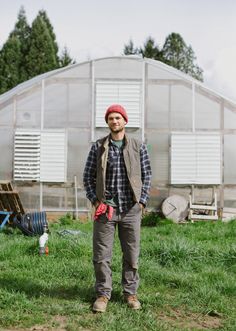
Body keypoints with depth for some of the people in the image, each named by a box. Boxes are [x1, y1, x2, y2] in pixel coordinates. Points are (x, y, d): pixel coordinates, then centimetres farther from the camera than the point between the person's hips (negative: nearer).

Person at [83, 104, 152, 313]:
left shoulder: (138, 147, 3)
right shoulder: (98, 147, 3)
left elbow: (146, 176, 6)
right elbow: (88, 177, 6)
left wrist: (142, 202, -1)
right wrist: (95, 201, -3)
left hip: (131, 209, 1)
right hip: (106, 209, 0)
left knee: (132, 254, 8)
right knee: (101, 255, 3)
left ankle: (130, 293, 23)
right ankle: (103, 294, 17)